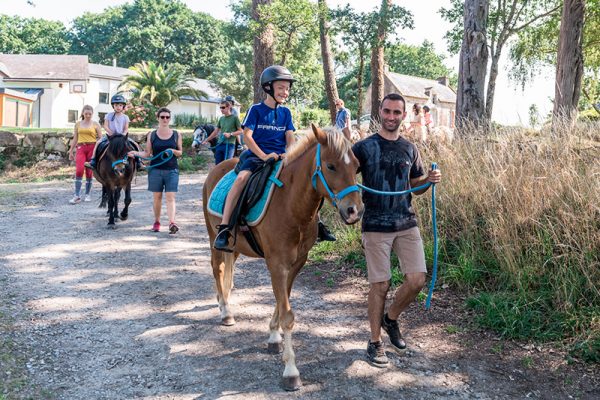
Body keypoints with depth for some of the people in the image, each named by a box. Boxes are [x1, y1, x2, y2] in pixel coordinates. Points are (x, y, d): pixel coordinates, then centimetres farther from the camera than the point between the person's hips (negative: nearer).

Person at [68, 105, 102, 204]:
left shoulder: (96, 124, 5)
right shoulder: (78, 124, 11)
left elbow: (100, 138, 4)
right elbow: (75, 139, 15)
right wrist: (71, 151, 14)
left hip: (92, 148, -1)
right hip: (81, 148, 1)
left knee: (89, 172, 3)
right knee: (79, 170, -15)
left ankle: (87, 194, 16)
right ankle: (77, 196, -14)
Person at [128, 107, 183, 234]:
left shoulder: (176, 134, 5)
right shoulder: (152, 135, 5)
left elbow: (180, 152, 8)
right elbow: (147, 153, 6)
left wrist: (173, 151, -13)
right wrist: (136, 153, -12)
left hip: (172, 171, -1)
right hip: (155, 170, 1)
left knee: (170, 197, -9)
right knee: (157, 197, 7)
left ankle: (172, 222, -19)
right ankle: (157, 222, 20)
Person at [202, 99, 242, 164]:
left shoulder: (234, 118, -3)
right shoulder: (221, 118, 14)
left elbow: (240, 131, -3)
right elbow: (216, 131, 20)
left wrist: (230, 134, -16)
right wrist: (206, 140, 20)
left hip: (229, 145, -6)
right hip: (219, 144, 6)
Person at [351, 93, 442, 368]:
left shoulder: (410, 149, 10)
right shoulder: (364, 147, -3)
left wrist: (430, 180, -2)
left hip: (406, 224, 4)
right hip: (376, 227, -4)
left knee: (416, 280, -3)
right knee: (380, 285, 0)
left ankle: (391, 319, 26)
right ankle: (375, 343, 17)